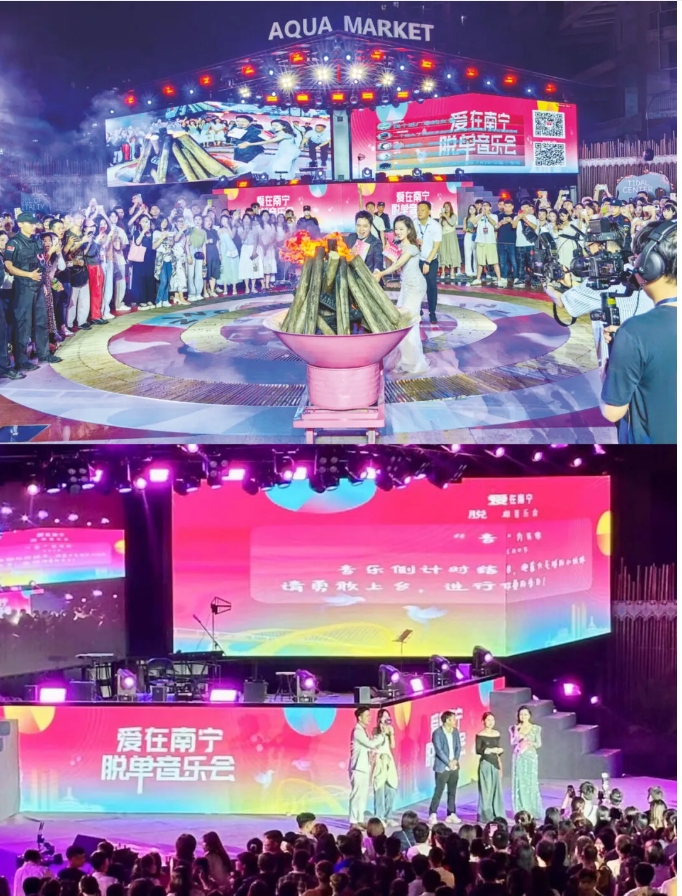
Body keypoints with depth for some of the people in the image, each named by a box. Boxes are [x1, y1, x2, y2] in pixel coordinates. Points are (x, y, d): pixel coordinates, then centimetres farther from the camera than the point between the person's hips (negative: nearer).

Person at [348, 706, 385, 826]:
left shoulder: (363, 731, 17)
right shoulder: (357, 731, -14)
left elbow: (370, 745, 17)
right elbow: (371, 744, -20)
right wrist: (383, 735, -10)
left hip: (364, 768, 10)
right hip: (358, 768, -10)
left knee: (363, 795, 10)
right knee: (357, 795, -8)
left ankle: (360, 820, 14)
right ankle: (354, 822, -7)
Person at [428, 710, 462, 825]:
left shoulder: (455, 732, 9)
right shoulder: (437, 733, -10)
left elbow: (458, 747, 7)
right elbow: (439, 750, -15)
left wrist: (455, 760, -8)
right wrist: (448, 763, -16)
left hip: (454, 767, 6)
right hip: (442, 767, -6)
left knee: (452, 792, 9)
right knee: (438, 791, -7)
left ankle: (451, 815, 14)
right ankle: (433, 815, -2)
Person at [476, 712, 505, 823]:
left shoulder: (497, 734, 10)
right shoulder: (480, 735, -7)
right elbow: (478, 750, -11)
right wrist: (490, 750, -19)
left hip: (495, 763, 6)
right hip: (485, 764, -6)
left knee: (497, 789, 6)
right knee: (486, 790, -3)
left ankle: (497, 815, 12)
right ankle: (485, 816, 2)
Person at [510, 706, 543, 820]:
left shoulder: (535, 728, 1)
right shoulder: (515, 728, 5)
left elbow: (539, 744, 1)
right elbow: (512, 742, 0)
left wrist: (531, 743, -18)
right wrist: (517, 734, -16)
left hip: (530, 758, -2)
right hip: (518, 758, 2)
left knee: (531, 784, -4)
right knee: (519, 784, 0)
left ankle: (533, 812, 0)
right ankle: (521, 812, 4)